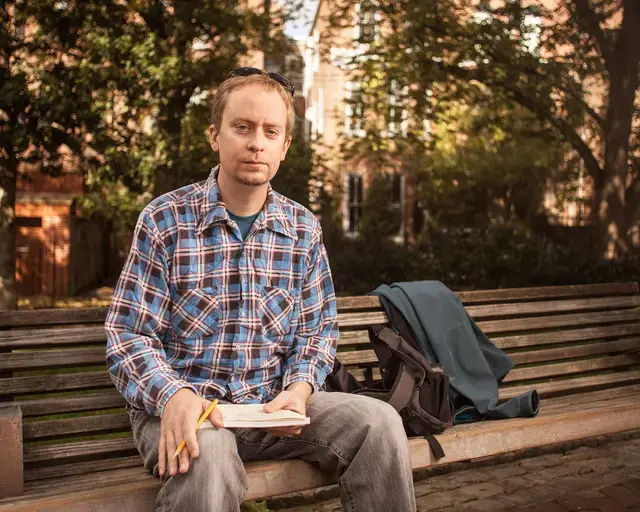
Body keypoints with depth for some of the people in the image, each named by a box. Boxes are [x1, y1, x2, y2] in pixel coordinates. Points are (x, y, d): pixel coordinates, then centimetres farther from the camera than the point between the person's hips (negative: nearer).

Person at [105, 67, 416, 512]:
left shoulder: (304, 229, 5)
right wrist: (174, 395, -26)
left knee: (380, 422, -18)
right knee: (205, 456, -38)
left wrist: (299, 387, -11)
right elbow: (128, 337, -7)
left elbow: (318, 328, 10)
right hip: (183, 408, -3)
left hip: (273, 406, 4)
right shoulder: (164, 220, -6)